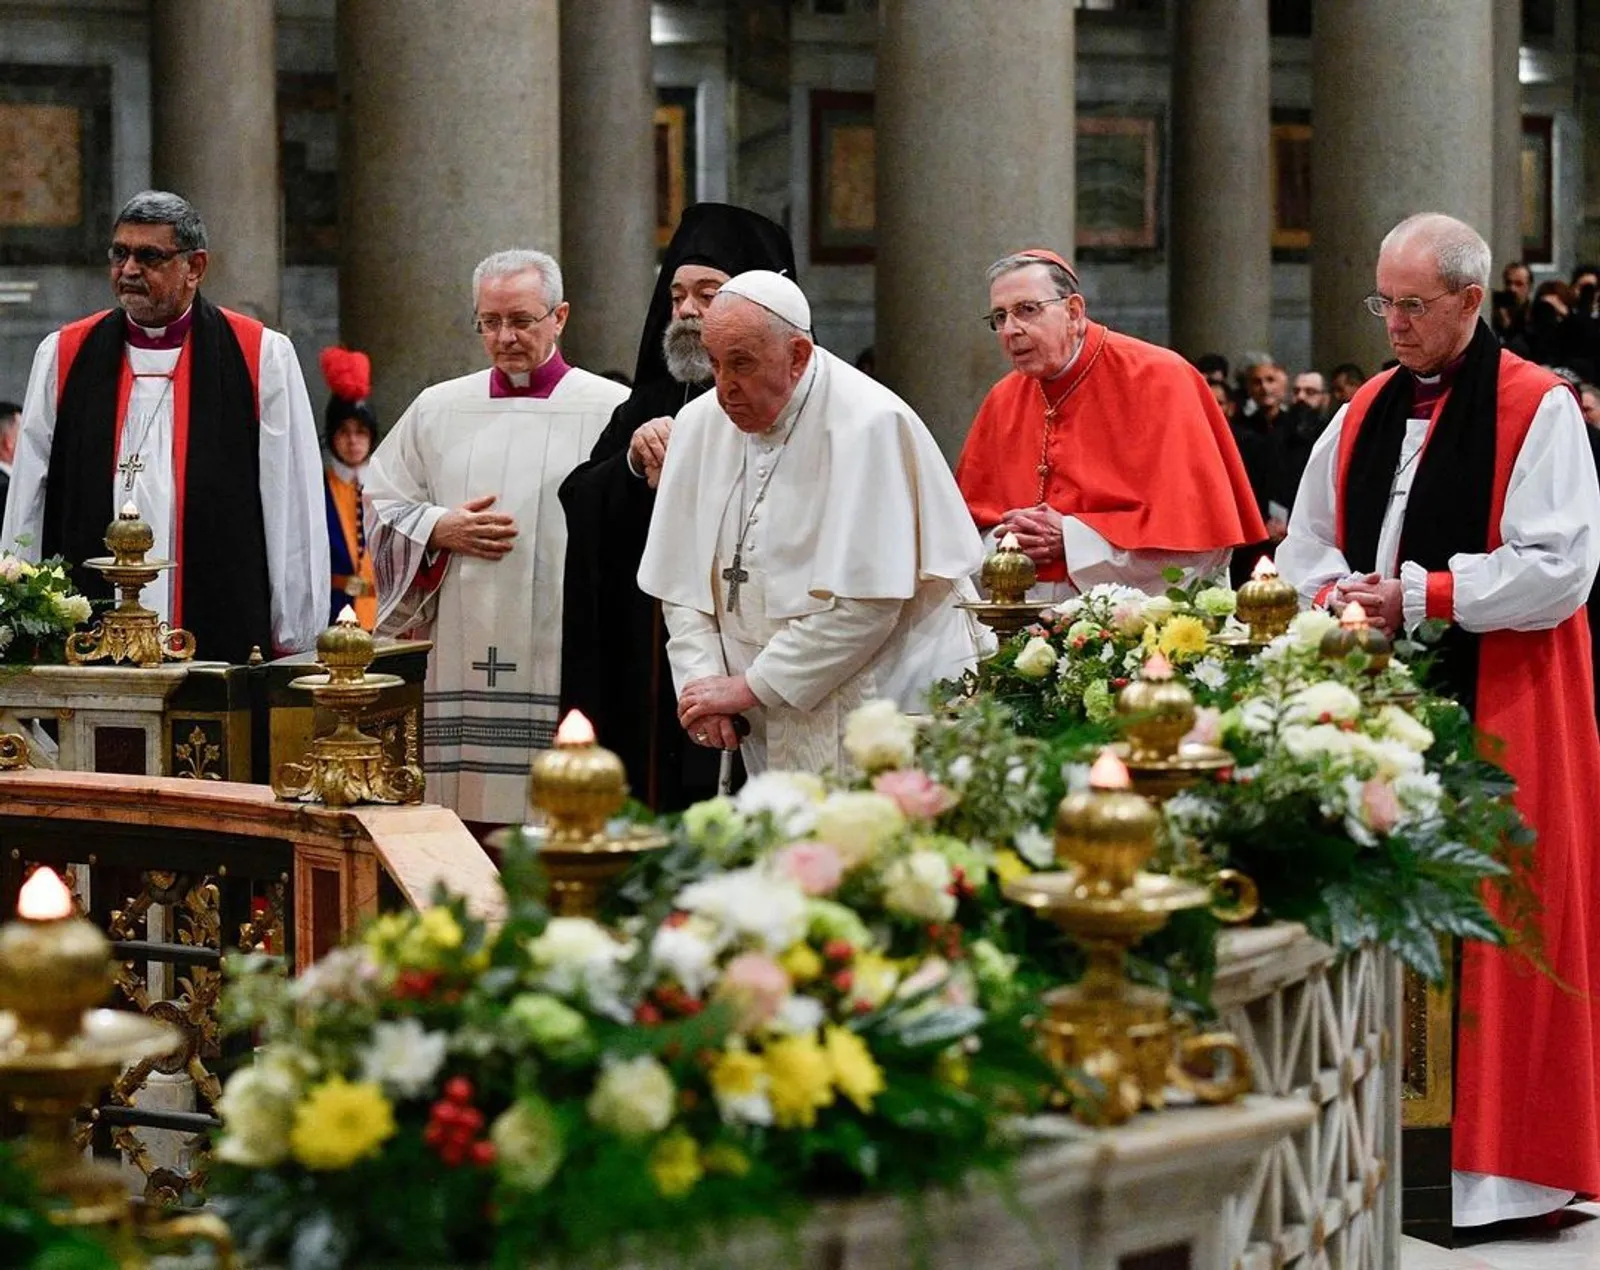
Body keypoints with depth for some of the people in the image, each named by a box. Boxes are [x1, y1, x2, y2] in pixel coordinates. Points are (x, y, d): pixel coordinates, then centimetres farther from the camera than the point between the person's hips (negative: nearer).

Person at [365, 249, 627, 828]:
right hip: (467, 666, 3)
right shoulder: (438, 409, 15)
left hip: (570, 666, -3)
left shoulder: (612, 411, 2)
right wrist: (440, 530, 1)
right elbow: (382, 507, 17)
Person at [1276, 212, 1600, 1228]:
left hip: (1496, 710, -6)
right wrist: (1333, 597, -2)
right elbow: (1310, 548, 20)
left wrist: (1421, 595, -15)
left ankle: (1497, 1154, 4)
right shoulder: (1366, 414, 14)